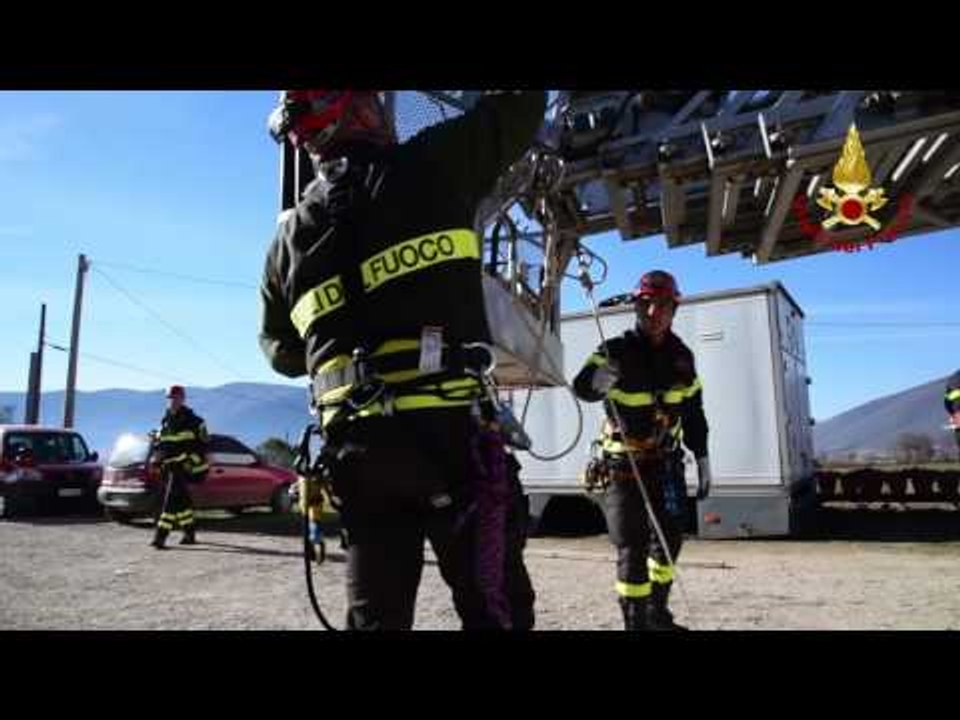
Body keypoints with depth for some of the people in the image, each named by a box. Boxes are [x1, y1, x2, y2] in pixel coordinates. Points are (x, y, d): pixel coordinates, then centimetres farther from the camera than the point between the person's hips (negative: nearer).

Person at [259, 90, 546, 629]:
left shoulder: (290, 237, 15)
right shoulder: (429, 167, 1)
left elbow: (282, 353, 25)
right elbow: (521, 109, 12)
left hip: (354, 446, 6)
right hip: (447, 429, -5)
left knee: (377, 614, 16)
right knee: (495, 607, 3)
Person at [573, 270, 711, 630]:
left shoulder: (681, 356, 2)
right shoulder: (617, 351, -14)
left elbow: (693, 412, 11)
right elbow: (583, 385, -32)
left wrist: (702, 460, 9)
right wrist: (603, 378, -55)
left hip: (666, 461, 6)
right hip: (624, 463, -5)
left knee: (669, 537, 15)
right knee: (632, 548, -7)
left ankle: (657, 613, 35)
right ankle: (635, 621, 8)